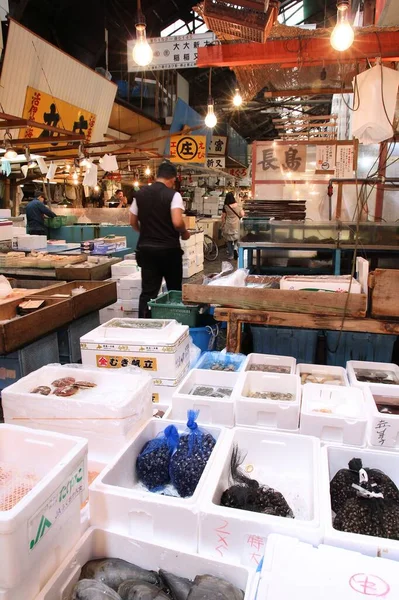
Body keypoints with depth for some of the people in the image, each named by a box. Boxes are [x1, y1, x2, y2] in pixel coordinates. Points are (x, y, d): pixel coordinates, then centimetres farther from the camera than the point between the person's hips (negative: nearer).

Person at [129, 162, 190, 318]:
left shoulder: (139, 194, 6)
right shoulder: (173, 195, -9)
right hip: (169, 249, -4)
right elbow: (177, 222, -21)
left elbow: (133, 222, 11)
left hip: (146, 248, 4)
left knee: (148, 291, 5)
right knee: (174, 290, 13)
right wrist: (184, 233, -1)